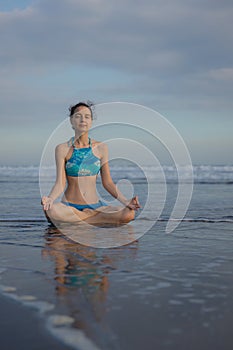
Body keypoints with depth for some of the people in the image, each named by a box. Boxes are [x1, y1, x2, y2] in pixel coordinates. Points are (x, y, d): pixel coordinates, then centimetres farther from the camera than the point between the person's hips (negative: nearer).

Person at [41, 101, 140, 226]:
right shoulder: (63, 149, -1)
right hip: (69, 206, -2)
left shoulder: (101, 148, 6)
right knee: (51, 211, -37)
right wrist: (50, 198, -27)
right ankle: (94, 216, -13)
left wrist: (125, 201, -7)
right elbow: (60, 183, -6)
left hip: (95, 205, 2)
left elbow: (107, 182, 7)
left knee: (129, 214, -25)